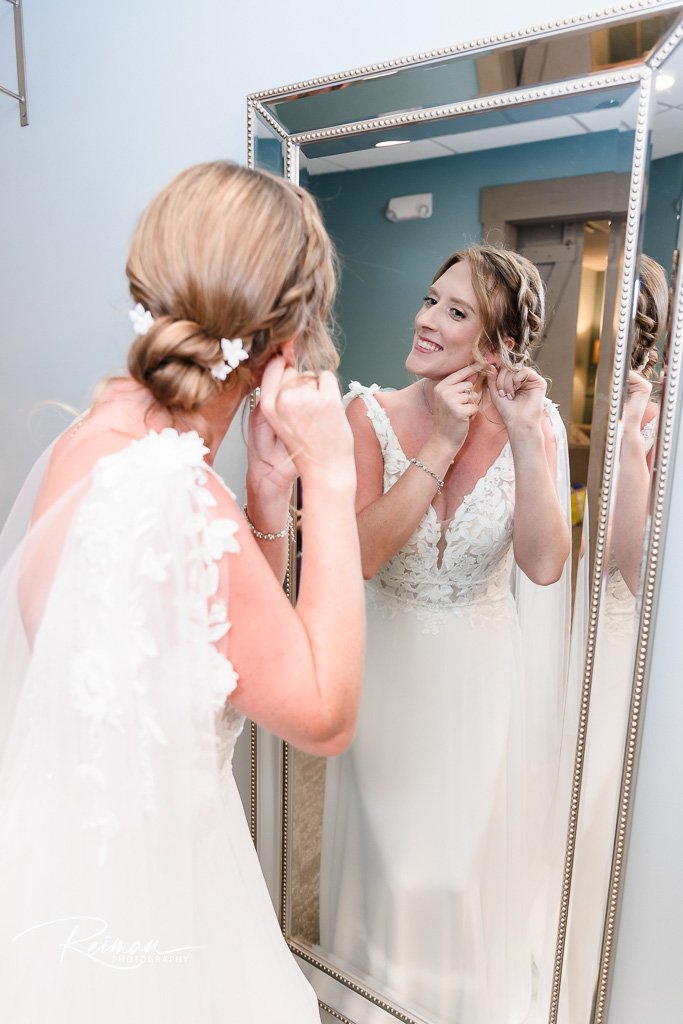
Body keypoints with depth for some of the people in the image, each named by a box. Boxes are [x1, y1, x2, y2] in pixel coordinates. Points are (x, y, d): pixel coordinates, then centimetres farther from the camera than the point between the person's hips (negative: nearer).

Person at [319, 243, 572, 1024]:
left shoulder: (534, 421, -9)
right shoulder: (373, 414, -13)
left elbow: (544, 565, -19)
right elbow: (358, 555, -24)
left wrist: (523, 438, -26)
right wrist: (442, 445, -25)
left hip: (485, 675, 1)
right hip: (391, 667, 0)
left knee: (477, 856, 19)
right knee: (390, 851, 18)